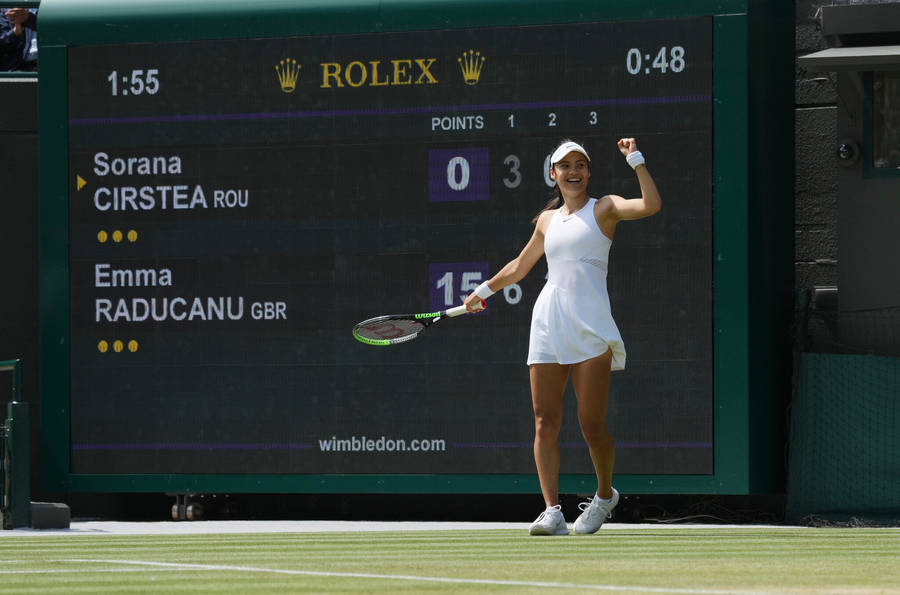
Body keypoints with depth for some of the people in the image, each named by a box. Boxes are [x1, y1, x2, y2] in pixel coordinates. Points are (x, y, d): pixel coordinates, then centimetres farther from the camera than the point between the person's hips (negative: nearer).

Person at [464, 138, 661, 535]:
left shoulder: (604, 208, 5)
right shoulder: (547, 220, 18)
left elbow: (651, 205, -13)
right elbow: (520, 266, 34)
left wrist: (635, 159, -11)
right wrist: (484, 290, 41)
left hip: (590, 325, -4)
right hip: (548, 323, 4)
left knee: (592, 426, -6)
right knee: (545, 423, -5)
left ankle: (605, 494, 18)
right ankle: (552, 511, -7)